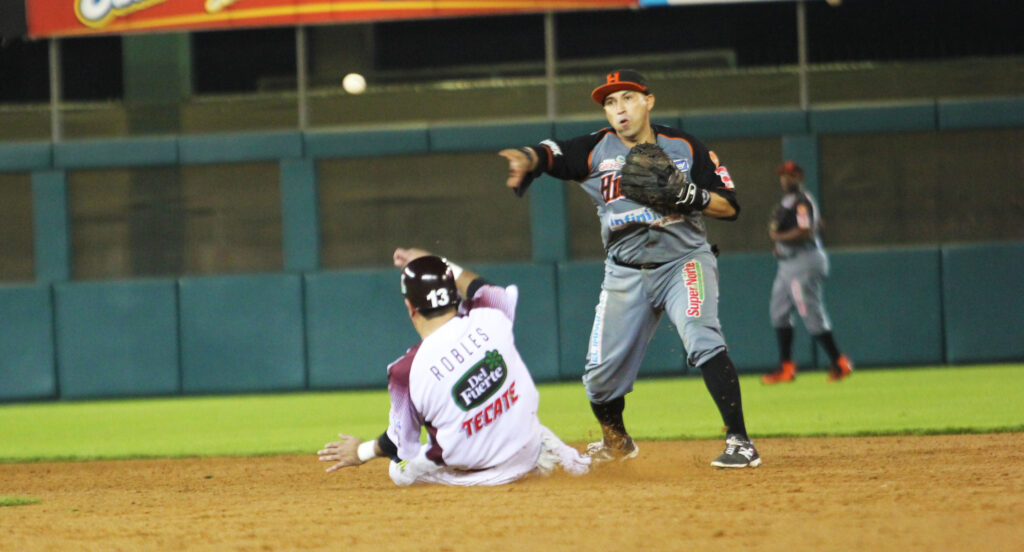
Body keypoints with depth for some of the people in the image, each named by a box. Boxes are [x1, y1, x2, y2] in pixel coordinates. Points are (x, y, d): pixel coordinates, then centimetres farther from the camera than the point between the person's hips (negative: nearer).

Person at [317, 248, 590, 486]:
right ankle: (539, 448, 11)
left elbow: (401, 443, -7)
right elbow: (480, 289, 14)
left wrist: (363, 451, 13)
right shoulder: (490, 318, -15)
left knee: (400, 471, 22)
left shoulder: (407, 371, -22)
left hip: (474, 467, -6)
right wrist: (437, 264, 24)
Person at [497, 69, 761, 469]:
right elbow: (550, 154, -19)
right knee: (601, 373, 2)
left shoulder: (685, 148, -2)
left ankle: (739, 442, -26)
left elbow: (729, 207, -2)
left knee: (702, 340, -27)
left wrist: (691, 196, -22)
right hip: (626, 275, 3)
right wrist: (526, 158, -42)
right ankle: (616, 442, 32)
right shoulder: (597, 151, -1)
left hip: (684, 261, -3)